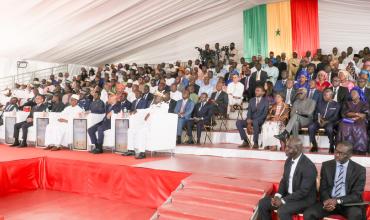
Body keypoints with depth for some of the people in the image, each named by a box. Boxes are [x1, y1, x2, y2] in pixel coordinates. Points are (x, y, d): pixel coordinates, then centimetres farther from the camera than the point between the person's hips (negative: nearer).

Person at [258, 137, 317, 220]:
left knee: (282, 211, -32)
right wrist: (278, 195, -8)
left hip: (304, 199, -8)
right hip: (288, 195, 8)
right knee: (263, 203, -5)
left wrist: (283, 201, -23)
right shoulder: (288, 160, 2)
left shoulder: (309, 166, -23)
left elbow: (303, 191, -24)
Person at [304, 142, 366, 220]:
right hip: (329, 201, 2)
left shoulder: (359, 169, -2)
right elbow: (323, 188, 5)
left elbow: (357, 195, -7)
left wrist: (337, 201, -22)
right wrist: (327, 200, -17)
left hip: (348, 203, -1)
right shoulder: (326, 165, 3)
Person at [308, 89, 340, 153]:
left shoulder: (336, 105, 10)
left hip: (329, 122, -3)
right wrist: (318, 119, -9)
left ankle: (331, 146, -15)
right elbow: (315, 114, 14)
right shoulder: (320, 103, 20)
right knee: (311, 127, -28)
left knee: (329, 129, -37)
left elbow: (335, 117, 0)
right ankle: (314, 145, -15)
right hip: (319, 121, 3)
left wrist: (326, 121, -16)